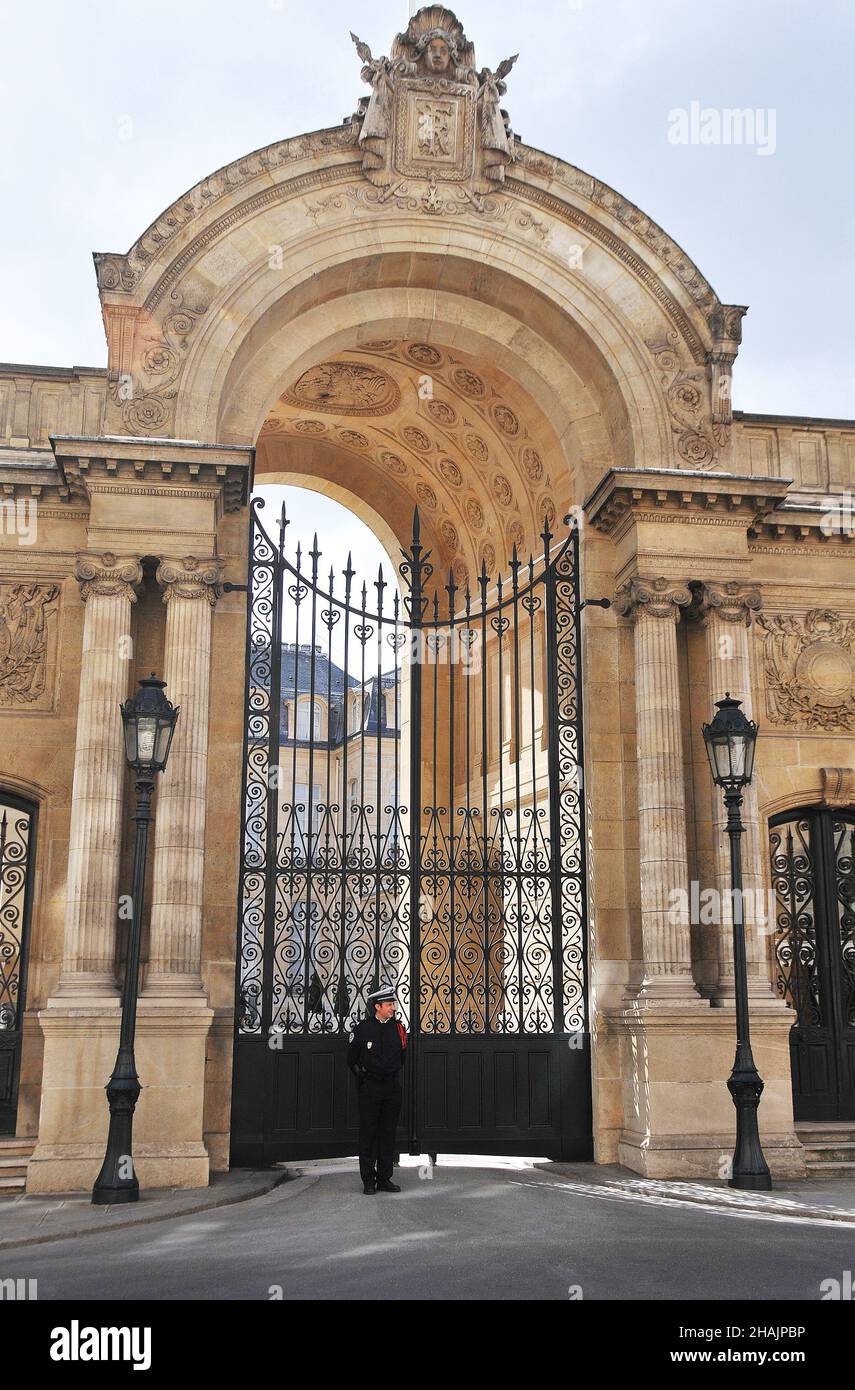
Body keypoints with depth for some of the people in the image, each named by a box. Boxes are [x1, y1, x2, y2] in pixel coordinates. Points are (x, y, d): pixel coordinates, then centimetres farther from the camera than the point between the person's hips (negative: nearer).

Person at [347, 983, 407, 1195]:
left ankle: (384, 1179, 15)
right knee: (368, 1134, 0)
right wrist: (362, 1075, 2)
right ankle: (368, 1180, 6)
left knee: (388, 1134, 7)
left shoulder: (398, 1028, 6)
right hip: (370, 1088, -4)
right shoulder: (363, 1029, -5)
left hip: (392, 1088, 4)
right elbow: (352, 1058, 5)